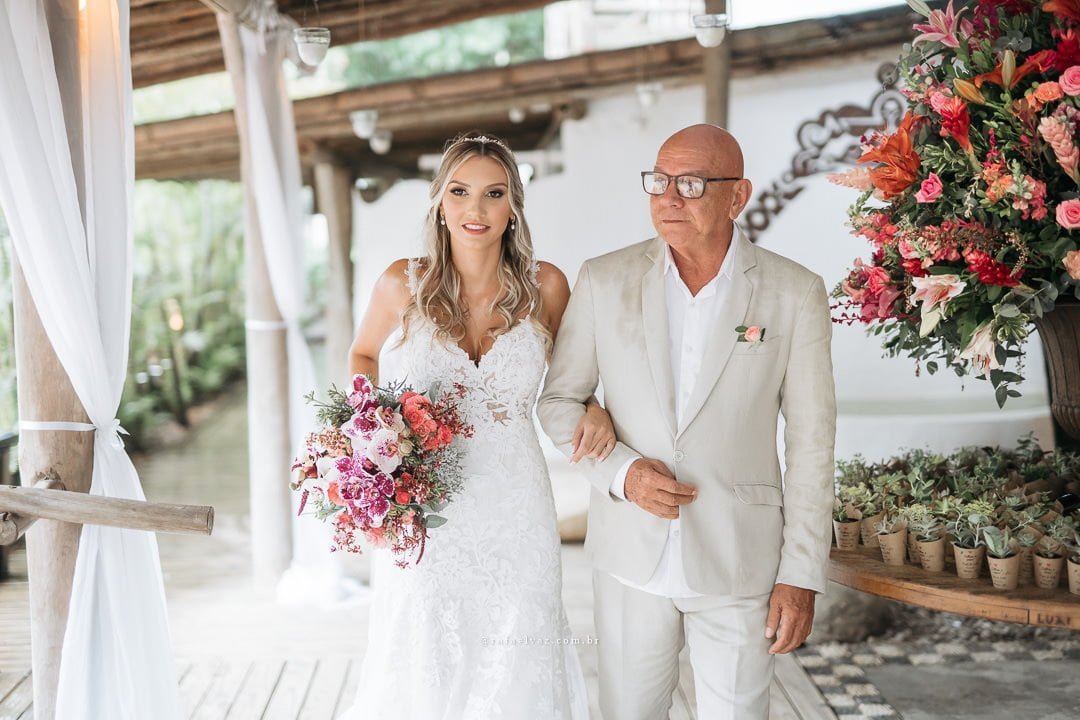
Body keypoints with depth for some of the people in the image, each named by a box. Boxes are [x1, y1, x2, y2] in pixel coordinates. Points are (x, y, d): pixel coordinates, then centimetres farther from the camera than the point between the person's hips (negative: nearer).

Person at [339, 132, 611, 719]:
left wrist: (594, 409, -6)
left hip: (515, 515, 1)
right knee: (423, 666, 10)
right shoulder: (402, 285, -3)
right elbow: (363, 357, 14)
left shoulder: (545, 286, -2)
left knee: (515, 670, 9)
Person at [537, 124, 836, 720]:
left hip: (739, 560, -1)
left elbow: (811, 442, -3)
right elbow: (559, 400, 6)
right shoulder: (604, 281, -2)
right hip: (630, 557, 2)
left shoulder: (794, 294, -6)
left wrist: (802, 576, -5)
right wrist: (619, 471, -12)